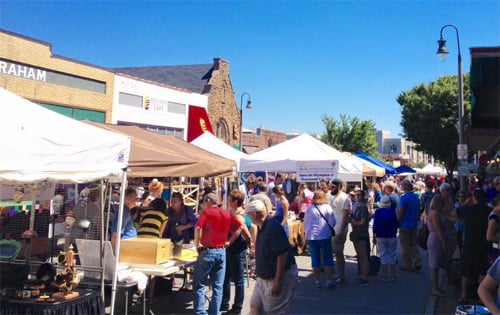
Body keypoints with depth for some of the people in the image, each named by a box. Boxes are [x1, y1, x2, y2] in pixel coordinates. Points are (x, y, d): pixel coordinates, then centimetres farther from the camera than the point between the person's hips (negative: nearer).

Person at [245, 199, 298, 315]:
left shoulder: (273, 227, -24)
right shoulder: (262, 227, 6)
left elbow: (282, 254, -28)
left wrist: (277, 281, -26)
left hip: (280, 277, -9)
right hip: (264, 277, 9)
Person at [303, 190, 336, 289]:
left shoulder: (309, 208, 0)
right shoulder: (327, 207, -5)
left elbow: (305, 223, 7)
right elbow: (333, 223, -4)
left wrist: (305, 233, 22)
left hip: (311, 237, 2)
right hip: (325, 236, -2)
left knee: (315, 260, 7)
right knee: (328, 259, 8)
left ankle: (318, 282, 11)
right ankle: (329, 281, 8)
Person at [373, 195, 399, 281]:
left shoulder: (377, 212, -7)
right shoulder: (393, 212, -8)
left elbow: (375, 225, -6)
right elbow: (397, 225, -2)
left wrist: (374, 236, 3)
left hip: (380, 237, 0)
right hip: (391, 236, 0)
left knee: (383, 255, 6)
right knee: (392, 255, 10)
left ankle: (384, 276, 7)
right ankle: (392, 276, 14)